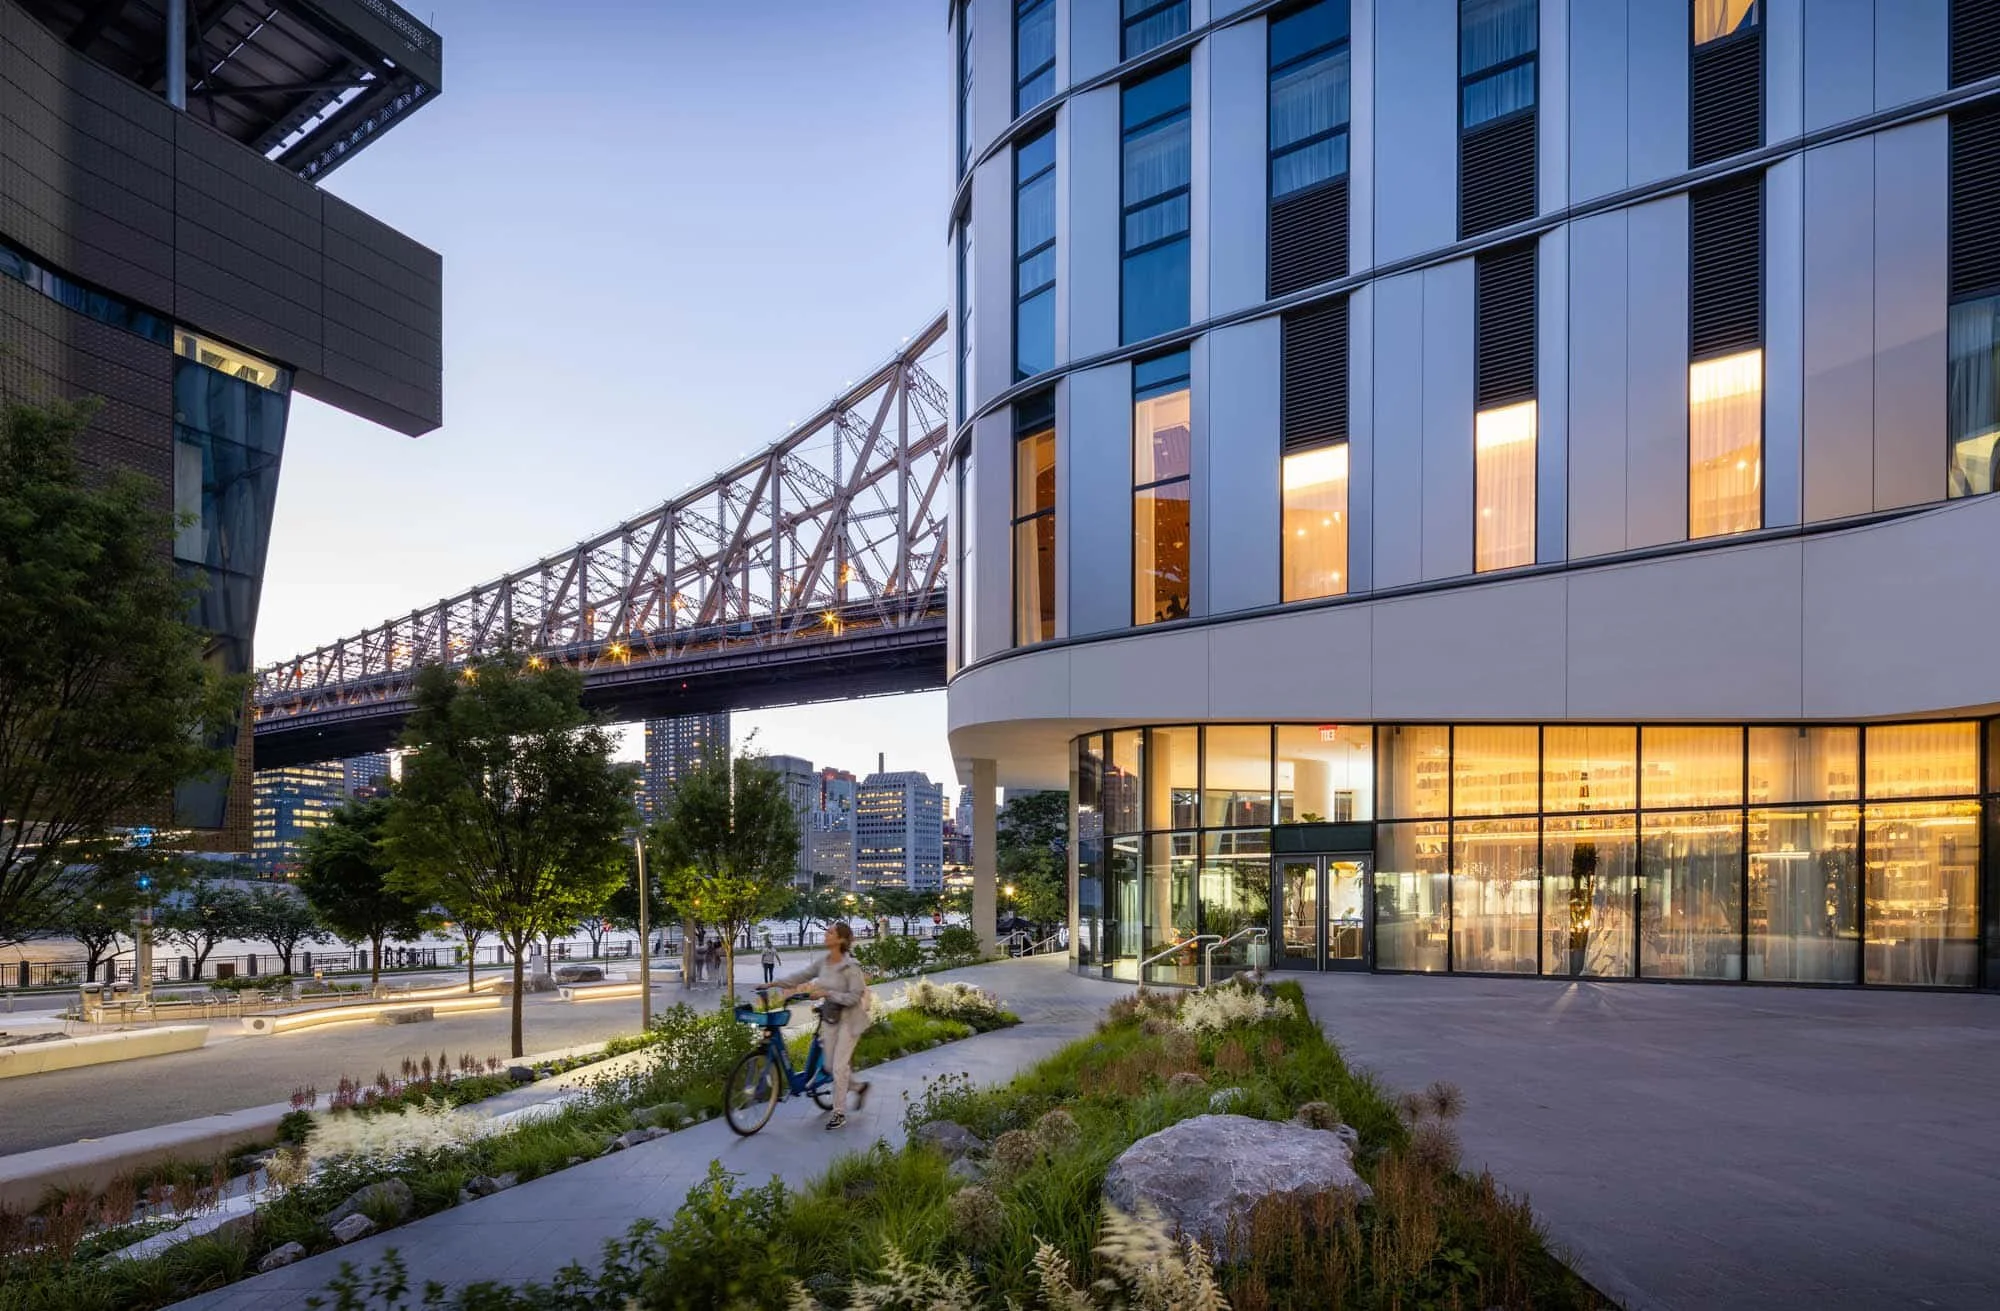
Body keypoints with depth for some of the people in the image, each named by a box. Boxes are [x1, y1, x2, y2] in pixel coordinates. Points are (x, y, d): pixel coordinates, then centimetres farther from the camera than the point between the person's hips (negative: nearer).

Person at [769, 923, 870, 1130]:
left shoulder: (850, 967, -21)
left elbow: (854, 998, -23)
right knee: (830, 1065, 11)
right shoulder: (823, 962, -1)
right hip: (830, 1018, 7)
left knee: (839, 1066, -6)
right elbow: (800, 976, 2)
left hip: (848, 1019, -7)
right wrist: (774, 983, -7)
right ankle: (859, 1087, 36)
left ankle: (839, 1113, 8)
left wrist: (826, 993, -28)